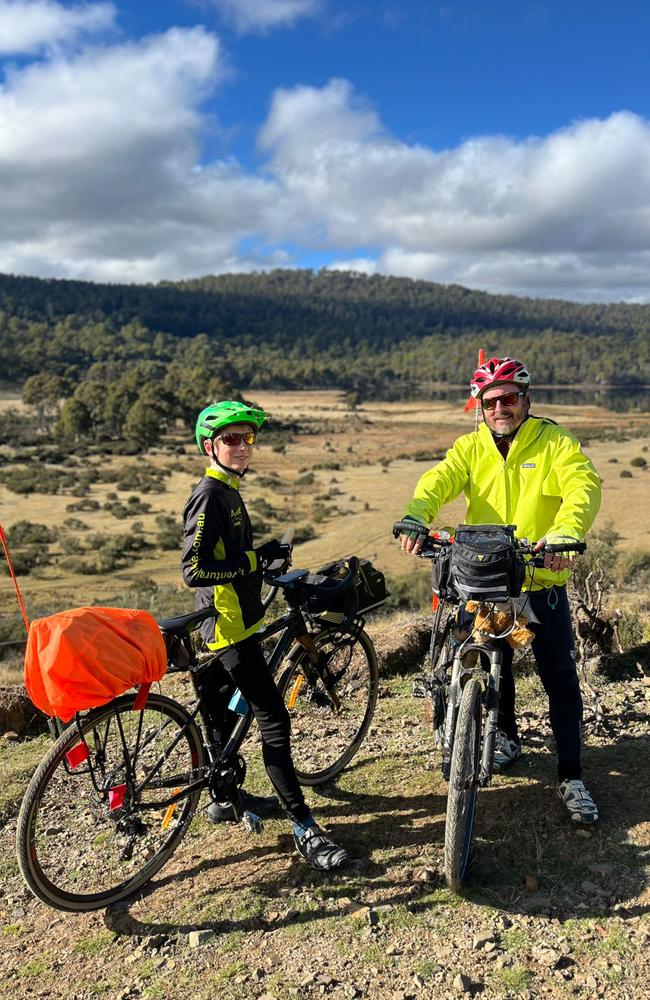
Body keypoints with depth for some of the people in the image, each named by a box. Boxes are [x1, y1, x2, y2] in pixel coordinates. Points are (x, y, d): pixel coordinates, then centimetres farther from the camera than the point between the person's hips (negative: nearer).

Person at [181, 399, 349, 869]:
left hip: (225, 624, 10)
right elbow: (195, 571, -24)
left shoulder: (227, 491, 13)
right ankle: (304, 827, -2)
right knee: (274, 719, -8)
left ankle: (223, 796, 37)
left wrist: (265, 554, 10)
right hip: (230, 627, -10)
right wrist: (255, 560, -22)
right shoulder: (210, 496, -18)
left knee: (222, 715, 21)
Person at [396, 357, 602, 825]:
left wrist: (565, 533, -42)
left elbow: (583, 487, -21)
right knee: (495, 667, 18)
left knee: (561, 679, 1)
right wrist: (415, 518, -36)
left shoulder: (556, 442, -5)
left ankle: (572, 777, 15)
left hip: (543, 581, -2)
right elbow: (439, 480, -15)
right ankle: (507, 737, 43)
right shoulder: (470, 447, 2)